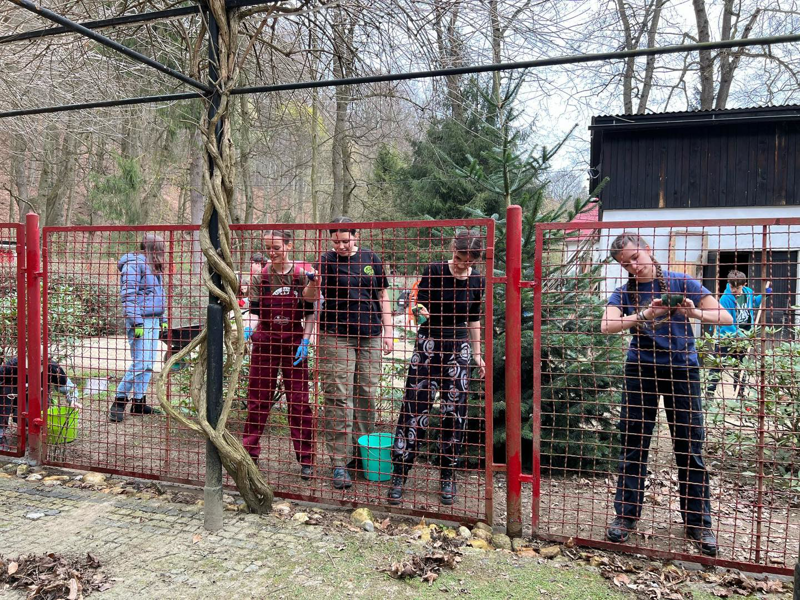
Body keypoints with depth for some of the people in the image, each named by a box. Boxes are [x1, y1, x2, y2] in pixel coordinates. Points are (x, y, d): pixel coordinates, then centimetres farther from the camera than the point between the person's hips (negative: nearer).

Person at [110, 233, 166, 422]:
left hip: (153, 320, 9)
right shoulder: (134, 264, -10)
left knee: (148, 364, 9)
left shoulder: (154, 266, 19)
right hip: (140, 321, -9)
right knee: (139, 363, -10)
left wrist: (162, 318, 20)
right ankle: (119, 401, 2)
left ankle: (138, 400, 16)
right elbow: (128, 295, -16)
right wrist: (136, 322, -19)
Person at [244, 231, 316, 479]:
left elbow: (310, 312, 2)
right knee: (258, 400, 8)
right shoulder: (262, 275, 3)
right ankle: (249, 452, 22)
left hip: (293, 344, -2)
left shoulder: (301, 274, -1)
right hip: (265, 342, 2)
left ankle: (306, 460, 10)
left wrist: (305, 341, -7)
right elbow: (256, 310, -4)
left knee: (299, 402, 0)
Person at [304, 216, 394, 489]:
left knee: (367, 395, 8)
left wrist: (387, 329, 9)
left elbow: (382, 295, 15)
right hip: (336, 337, -3)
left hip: (369, 336, 3)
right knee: (339, 398, -5)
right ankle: (339, 462, 1)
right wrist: (313, 285, -32)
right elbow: (310, 297, -10)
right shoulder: (326, 260, 0)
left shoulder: (371, 258, 9)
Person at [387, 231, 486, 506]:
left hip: (459, 347, 3)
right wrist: (421, 311, -30)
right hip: (428, 343, -2)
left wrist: (477, 354, 14)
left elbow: (474, 319, 13)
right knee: (414, 407, -7)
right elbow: (420, 302, -6)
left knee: (454, 413, 4)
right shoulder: (434, 271, -7)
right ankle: (399, 476, 2)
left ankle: (448, 478, 18)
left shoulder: (476, 281, 2)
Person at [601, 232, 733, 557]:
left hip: (681, 369, -1)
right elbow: (607, 326, -16)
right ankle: (626, 515, 18)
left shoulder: (681, 283, -2)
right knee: (632, 446, 5)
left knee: (690, 449, 3)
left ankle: (698, 523, 16)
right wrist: (644, 315, -30)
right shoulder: (624, 292, 2)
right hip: (640, 369, 1)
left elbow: (726, 317, -5)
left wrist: (695, 313, -24)